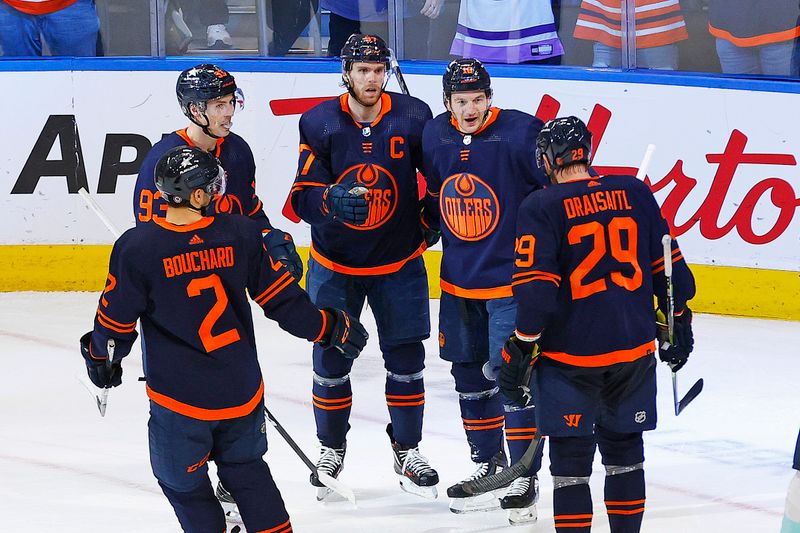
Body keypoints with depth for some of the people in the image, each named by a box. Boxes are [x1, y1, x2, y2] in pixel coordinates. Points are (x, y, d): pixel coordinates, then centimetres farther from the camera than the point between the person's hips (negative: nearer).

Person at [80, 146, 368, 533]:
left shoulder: (137, 248, -16)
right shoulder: (241, 234, -8)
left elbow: (116, 322, -5)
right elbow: (280, 297, 2)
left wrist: (99, 356, 16)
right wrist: (330, 327, 17)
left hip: (179, 398, -3)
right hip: (242, 392, 3)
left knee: (183, 483, 17)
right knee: (246, 468, 26)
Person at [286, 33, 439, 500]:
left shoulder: (413, 117, -10)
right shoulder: (320, 123, -11)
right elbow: (302, 197, -13)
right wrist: (332, 199, -33)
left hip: (399, 261, 0)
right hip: (334, 263, 0)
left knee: (406, 359, 4)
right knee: (330, 359, 4)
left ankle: (408, 451, 21)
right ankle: (332, 449, 23)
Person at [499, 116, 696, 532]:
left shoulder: (541, 208, -10)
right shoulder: (634, 194, 2)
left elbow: (535, 290, -16)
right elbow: (668, 266, 7)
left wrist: (519, 351, -8)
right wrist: (678, 324, 20)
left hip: (570, 357, -4)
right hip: (634, 350, 4)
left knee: (570, 461, 3)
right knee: (624, 450, 18)